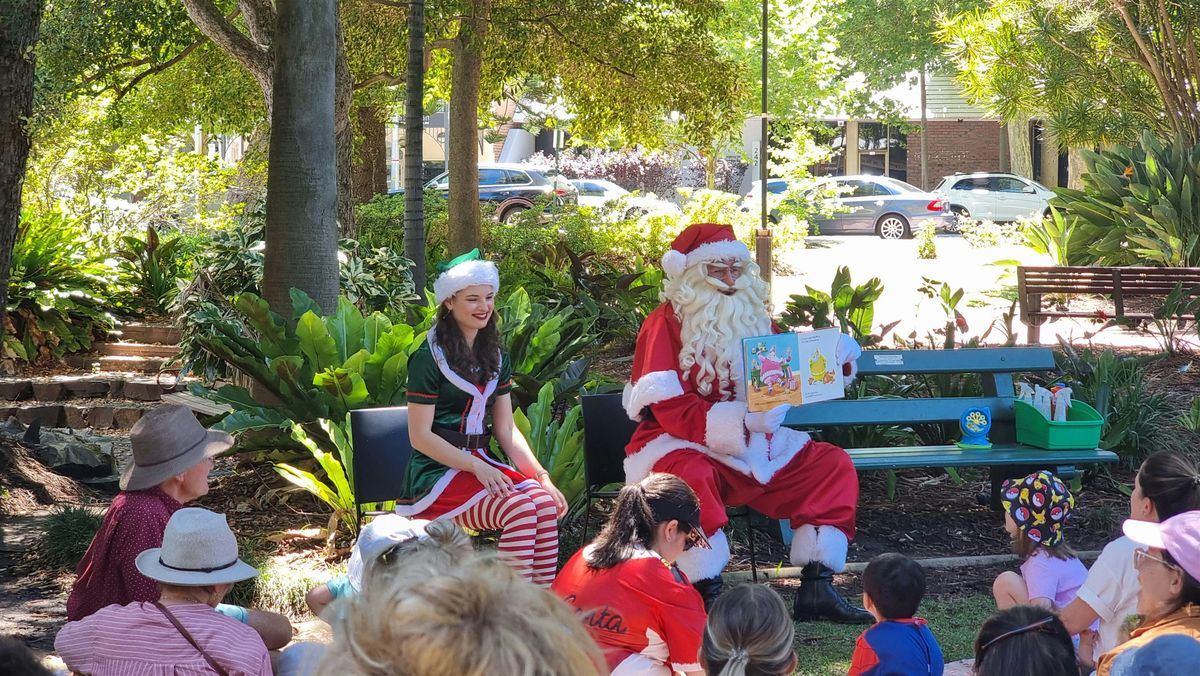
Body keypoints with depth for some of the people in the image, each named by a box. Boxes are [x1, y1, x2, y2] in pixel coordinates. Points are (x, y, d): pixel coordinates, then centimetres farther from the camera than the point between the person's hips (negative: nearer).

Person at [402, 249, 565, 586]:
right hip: (438, 471, -6)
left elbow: (506, 429, 12)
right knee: (520, 509, -30)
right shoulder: (429, 358, -7)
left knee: (546, 503, -22)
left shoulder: (495, 356, 14)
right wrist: (477, 467, -17)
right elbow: (421, 437, -10)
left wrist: (542, 475, -2)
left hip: (481, 463, 6)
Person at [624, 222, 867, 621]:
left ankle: (817, 588, -12)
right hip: (686, 446, -7)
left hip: (751, 445, 7)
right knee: (692, 476, -39)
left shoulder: (754, 318, 12)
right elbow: (672, 411, -18)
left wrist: (836, 358, -1)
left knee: (834, 464, -4)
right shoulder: (666, 323, -8)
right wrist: (742, 419, -30)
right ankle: (710, 599, -35)